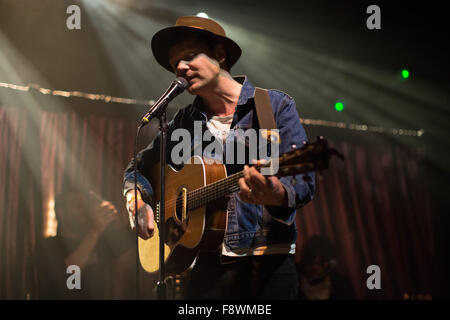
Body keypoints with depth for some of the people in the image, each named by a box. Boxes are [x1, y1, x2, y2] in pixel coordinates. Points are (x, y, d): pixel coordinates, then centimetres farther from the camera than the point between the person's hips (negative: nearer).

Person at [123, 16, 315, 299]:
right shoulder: (185, 122, 13)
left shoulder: (276, 106, 0)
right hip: (209, 263, 4)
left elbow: (304, 184, -9)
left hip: (268, 264, -3)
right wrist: (137, 205, 5)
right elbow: (138, 167, 26)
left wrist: (274, 194, -31)